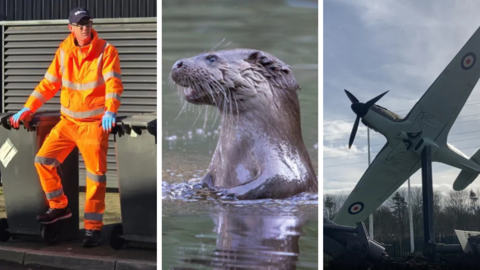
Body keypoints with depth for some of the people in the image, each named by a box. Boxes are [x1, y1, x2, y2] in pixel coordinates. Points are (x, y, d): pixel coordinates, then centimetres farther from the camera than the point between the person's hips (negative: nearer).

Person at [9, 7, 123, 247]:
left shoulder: (106, 50, -9)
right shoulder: (63, 51, 4)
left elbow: (113, 83, -19)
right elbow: (49, 83, 7)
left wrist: (110, 112, -35)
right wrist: (28, 108, -1)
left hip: (94, 123, -4)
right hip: (67, 121, 5)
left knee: (96, 174, -5)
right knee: (43, 160, -1)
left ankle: (93, 227, 5)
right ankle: (59, 207, 18)